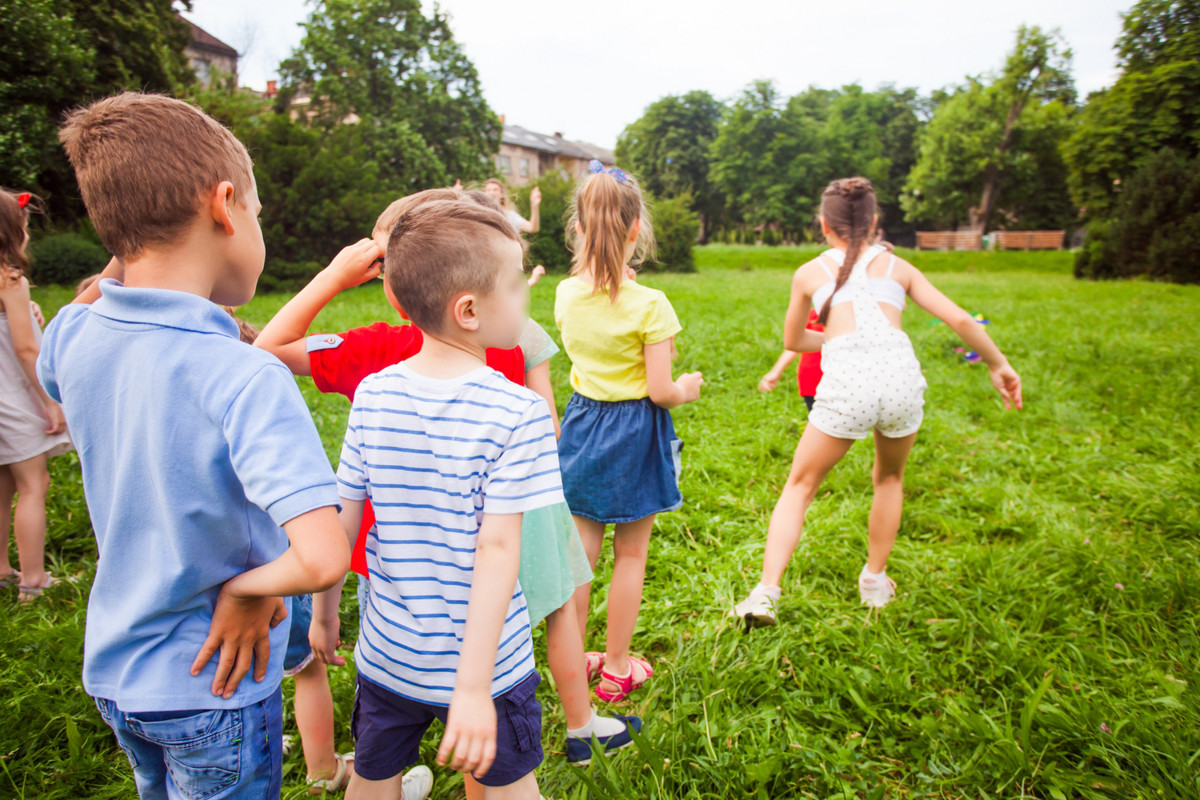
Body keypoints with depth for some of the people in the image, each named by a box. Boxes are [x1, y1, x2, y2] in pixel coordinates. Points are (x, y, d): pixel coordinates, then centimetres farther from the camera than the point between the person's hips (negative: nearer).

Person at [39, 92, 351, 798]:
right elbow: (322, 558, -40)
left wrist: (122, 265, 2)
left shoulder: (74, 337, -11)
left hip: (112, 668, 6)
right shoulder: (245, 379, -31)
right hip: (213, 688, -6)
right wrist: (247, 590, -19)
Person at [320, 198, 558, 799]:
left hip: (387, 657, 4)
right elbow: (496, 548, -23)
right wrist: (473, 687, -19)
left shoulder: (372, 396, -9)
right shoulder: (518, 413, -21)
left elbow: (340, 522, -3)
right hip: (483, 659, -3)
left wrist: (321, 613, 12)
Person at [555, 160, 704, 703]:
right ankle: (617, 668, 29)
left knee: (580, 552, 16)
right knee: (630, 557, 12)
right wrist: (689, 389, 3)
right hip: (634, 434, -5)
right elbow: (660, 391, -17)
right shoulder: (648, 304, -19)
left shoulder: (566, 295, -3)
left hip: (582, 423, 5)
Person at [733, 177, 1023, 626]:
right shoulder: (897, 266, 19)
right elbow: (959, 320, 13)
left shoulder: (809, 273, 17)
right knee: (890, 479, 29)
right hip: (901, 375, 2)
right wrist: (999, 364, 25)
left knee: (799, 486, 14)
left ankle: (767, 592, 3)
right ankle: (875, 581, 37)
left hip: (846, 384, -2)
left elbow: (792, 341, 30)